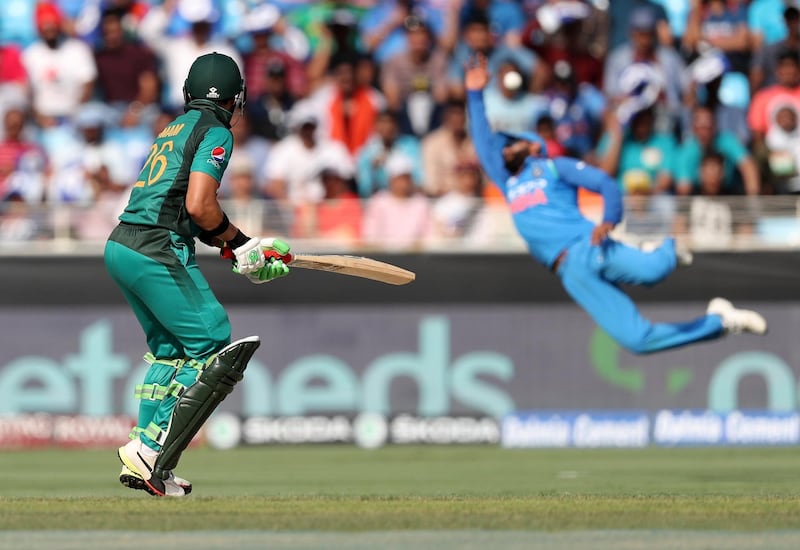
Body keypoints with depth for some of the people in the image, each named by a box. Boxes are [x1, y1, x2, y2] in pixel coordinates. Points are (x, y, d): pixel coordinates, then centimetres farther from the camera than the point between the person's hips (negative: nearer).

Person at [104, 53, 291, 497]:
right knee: (213, 348, -5)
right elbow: (199, 206, -15)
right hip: (157, 254, -9)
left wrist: (240, 250, 16)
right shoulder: (216, 132, -3)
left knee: (169, 349, 21)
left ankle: (142, 458, 16)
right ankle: (149, 450, -11)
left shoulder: (175, 129, 23)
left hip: (121, 247, 9)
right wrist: (242, 244, 0)